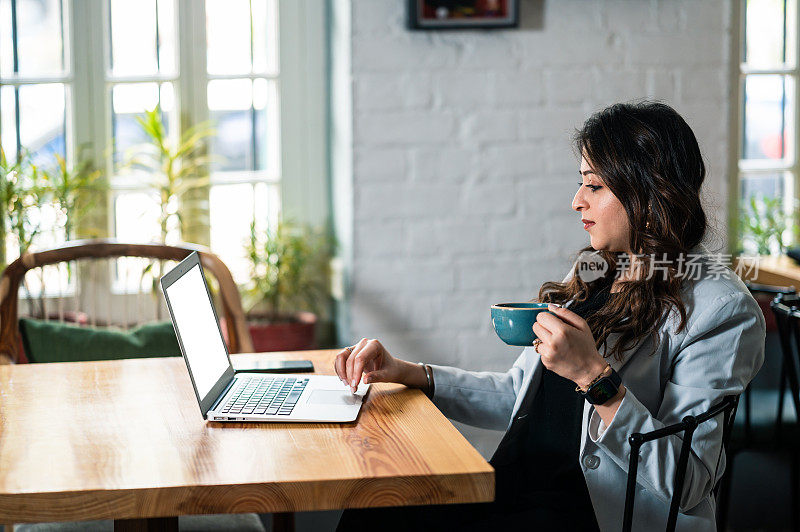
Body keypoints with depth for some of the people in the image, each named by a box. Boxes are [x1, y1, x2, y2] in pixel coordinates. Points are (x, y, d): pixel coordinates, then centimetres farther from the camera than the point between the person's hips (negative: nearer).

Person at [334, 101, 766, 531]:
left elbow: (687, 484, -18)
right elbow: (519, 397, 21)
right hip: (518, 485, 7)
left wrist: (594, 375, -25)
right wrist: (409, 374, 8)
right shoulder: (595, 276, 13)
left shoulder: (721, 309, -12)